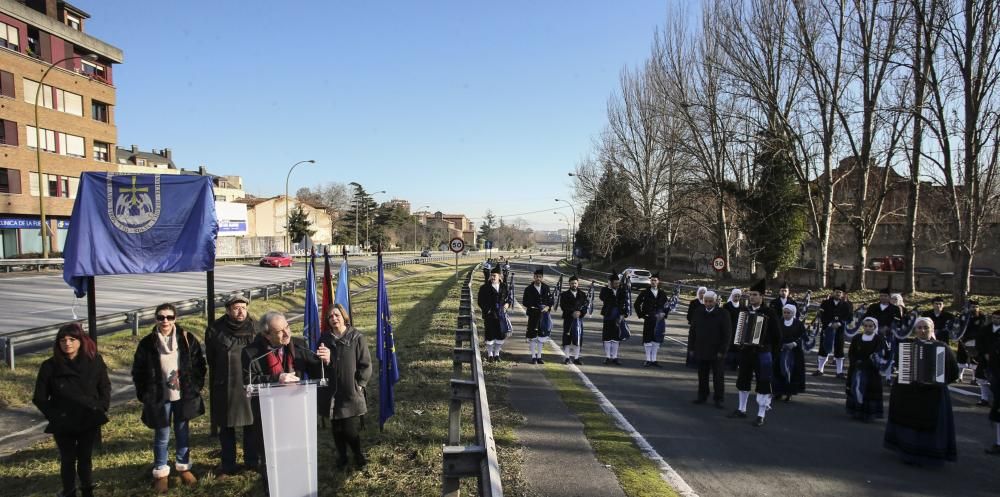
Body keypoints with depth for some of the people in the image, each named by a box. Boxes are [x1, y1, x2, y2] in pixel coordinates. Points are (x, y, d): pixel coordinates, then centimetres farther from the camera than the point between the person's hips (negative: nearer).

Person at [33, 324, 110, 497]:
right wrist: (54, 416, -8)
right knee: (68, 460, 13)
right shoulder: (49, 366, -10)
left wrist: (101, 410, -6)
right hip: (63, 425, -1)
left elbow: (105, 388, 3)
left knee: (85, 459, 15)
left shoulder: (95, 361, -7)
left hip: (89, 422, 1)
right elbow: (40, 398, -1)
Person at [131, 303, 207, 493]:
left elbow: (199, 364, 3)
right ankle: (160, 473, 23)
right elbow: (138, 372, 2)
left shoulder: (188, 339, -5)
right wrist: (144, 395, 0)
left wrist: (196, 387, -1)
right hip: (159, 398, -1)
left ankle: (183, 467, 29)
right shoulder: (147, 343, -6)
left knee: (183, 434, 14)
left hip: (184, 396, 1)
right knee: (162, 437, 9)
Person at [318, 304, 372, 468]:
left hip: (351, 393, -3)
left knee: (351, 429, -3)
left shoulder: (356, 337, -6)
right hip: (331, 392, 3)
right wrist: (323, 359, -12)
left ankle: (358, 454, 22)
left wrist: (359, 385, -7)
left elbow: (366, 365, -4)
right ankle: (341, 455, 31)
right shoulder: (325, 338, 4)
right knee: (336, 428, 11)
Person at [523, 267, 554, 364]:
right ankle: (533, 357, 11)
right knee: (532, 336, 0)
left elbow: (552, 300, 6)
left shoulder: (546, 288, 4)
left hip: (544, 315, 2)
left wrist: (548, 307, -12)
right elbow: (524, 302, -2)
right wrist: (532, 307, -16)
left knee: (542, 336, 8)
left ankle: (539, 356, 19)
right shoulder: (529, 289, -3)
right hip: (533, 315, -2)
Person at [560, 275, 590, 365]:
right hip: (568, 319, -2)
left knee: (578, 339, 3)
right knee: (567, 339, -1)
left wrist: (580, 313, -14)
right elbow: (563, 306, -6)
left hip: (579, 319, 2)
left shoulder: (582, 295, 10)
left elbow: (586, 305, 4)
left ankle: (576, 358, 10)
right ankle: (567, 358, 6)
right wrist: (572, 313, -16)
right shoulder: (565, 295, 3)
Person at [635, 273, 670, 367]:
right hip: (648, 320, -2)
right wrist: (641, 315, -3)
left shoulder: (663, 294, 8)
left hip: (659, 320, 2)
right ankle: (648, 360, 9)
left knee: (656, 340, 6)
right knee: (647, 340, 1)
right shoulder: (644, 293, 0)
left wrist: (664, 315, 2)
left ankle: (653, 360, 14)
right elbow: (637, 304, 3)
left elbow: (666, 306, 17)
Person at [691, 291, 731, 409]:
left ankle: (719, 399, 13)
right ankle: (702, 396, 22)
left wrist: (722, 351, -10)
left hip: (716, 353, -3)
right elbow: (693, 332, 10)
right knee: (702, 376, 11)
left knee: (718, 377, 4)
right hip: (701, 351, 4)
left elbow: (727, 335, -6)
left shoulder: (722, 315, -7)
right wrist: (692, 348, 6)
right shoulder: (698, 313, 5)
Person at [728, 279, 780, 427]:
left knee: (763, 384, 1)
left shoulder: (769, 313, -8)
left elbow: (777, 335, -4)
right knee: (743, 380, 15)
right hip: (745, 351, 5)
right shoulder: (744, 310, 5)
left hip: (762, 353, -5)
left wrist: (769, 349, -3)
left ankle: (761, 415, 10)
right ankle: (742, 409, 30)